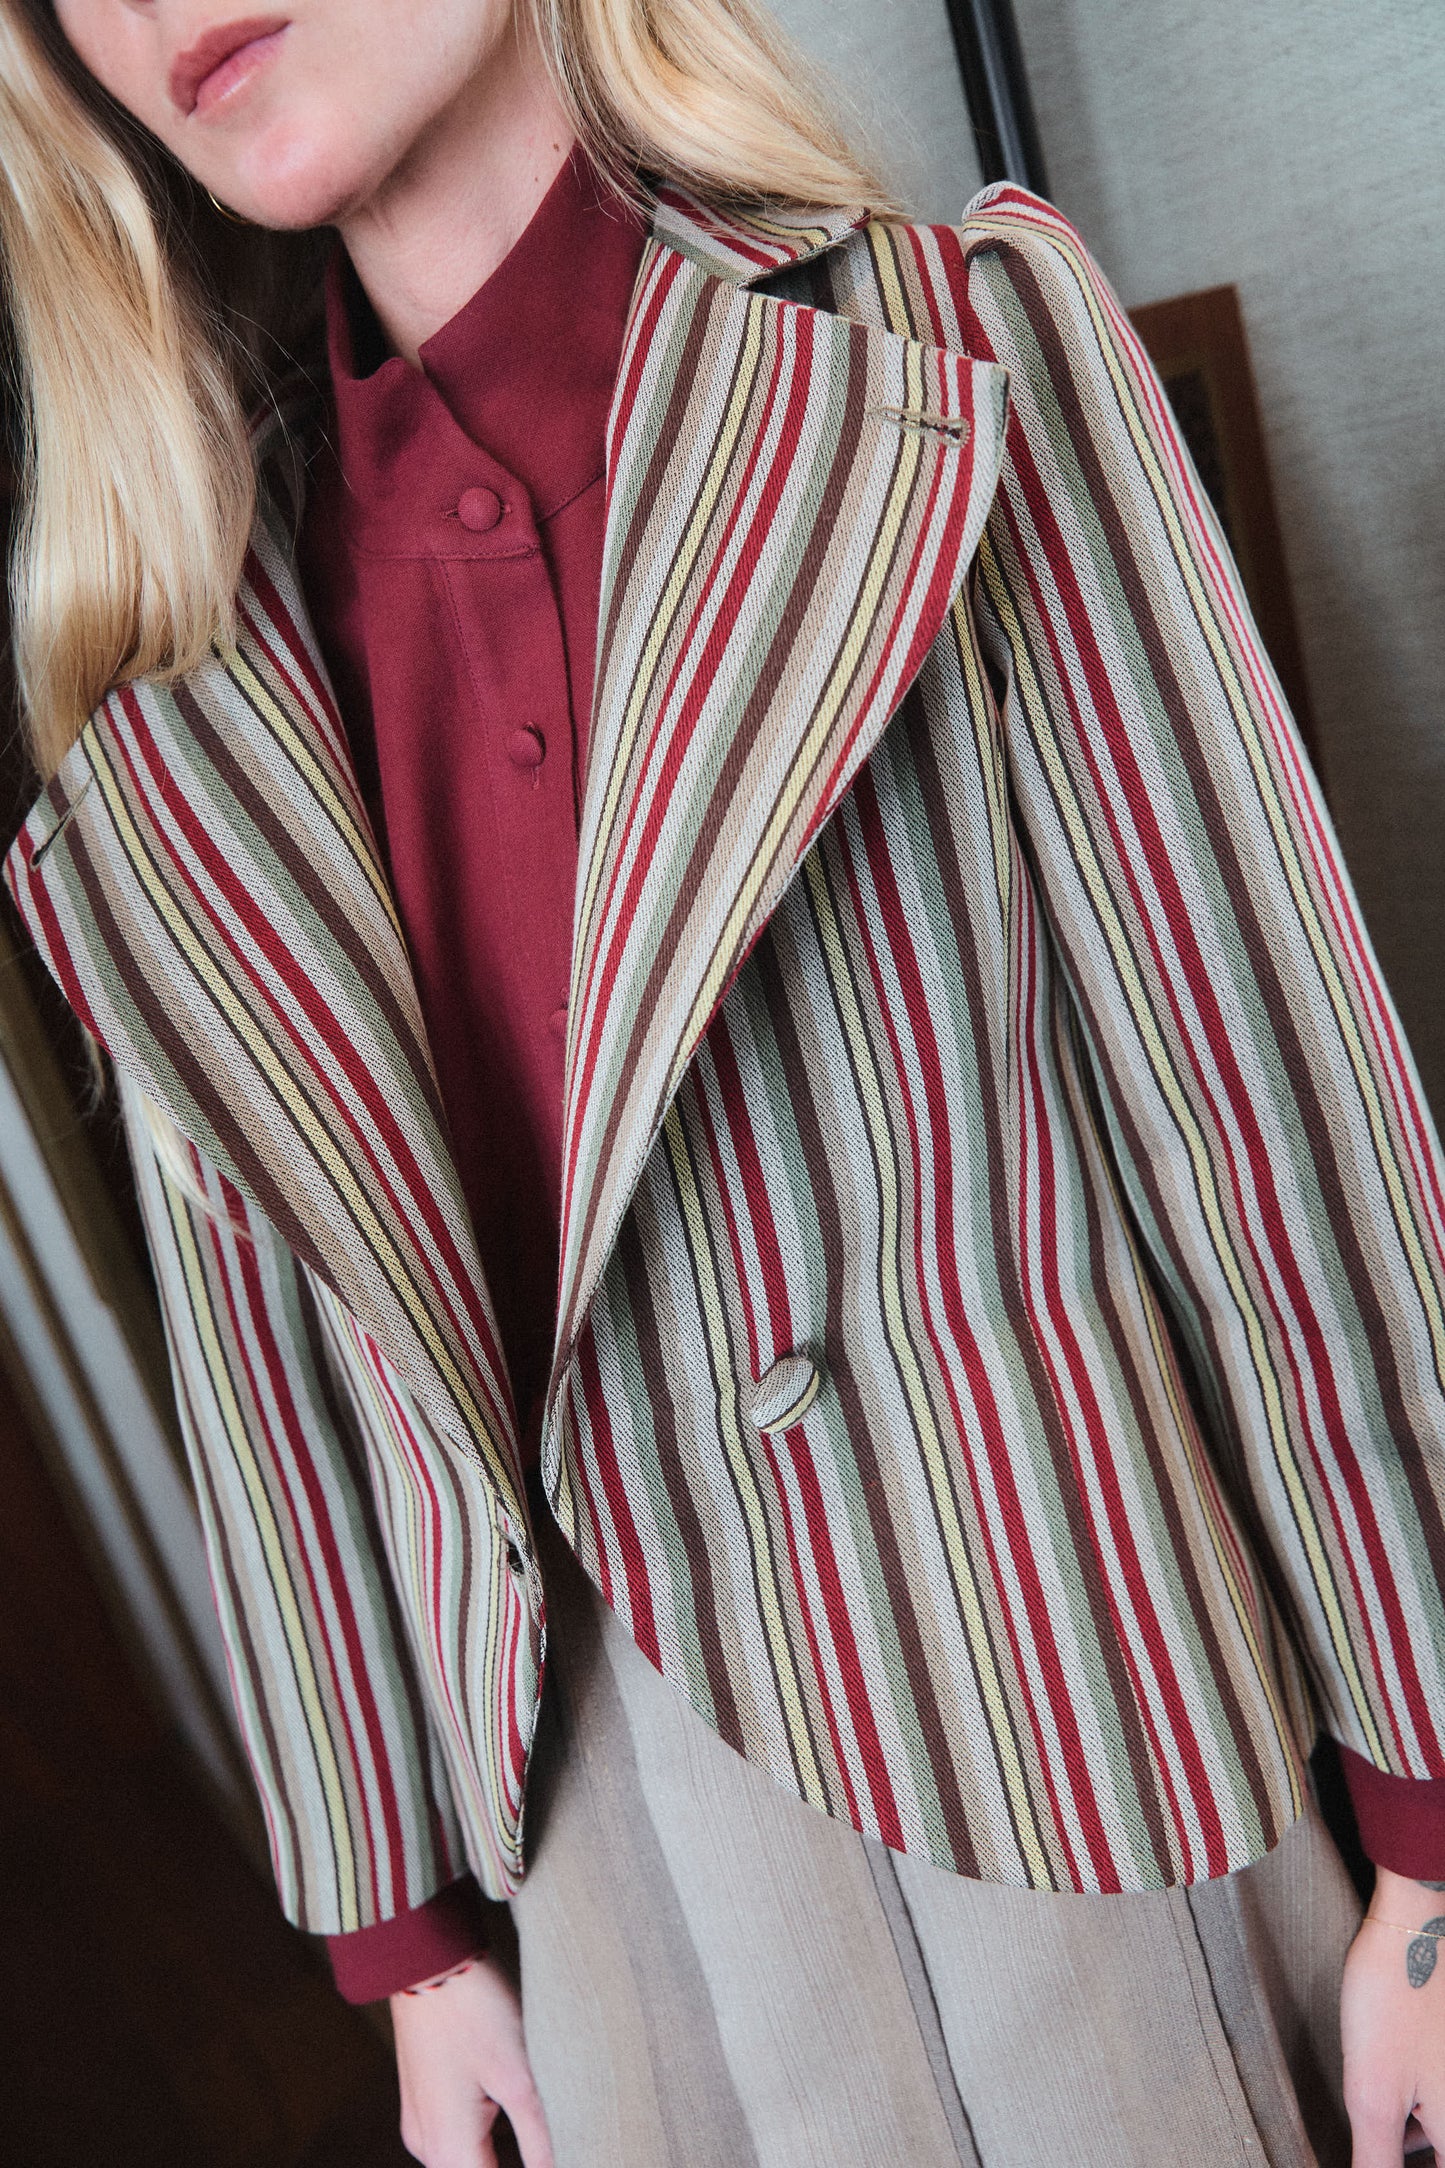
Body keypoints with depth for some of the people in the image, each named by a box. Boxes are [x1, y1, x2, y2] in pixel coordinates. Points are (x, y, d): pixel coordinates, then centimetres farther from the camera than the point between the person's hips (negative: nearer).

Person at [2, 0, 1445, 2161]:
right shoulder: (173, 714, 0)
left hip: (1060, 1743, -2)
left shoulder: (961, 348, -9)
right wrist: (405, 1927, 10)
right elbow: (270, 1332, 5)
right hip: (622, 1812, 3)